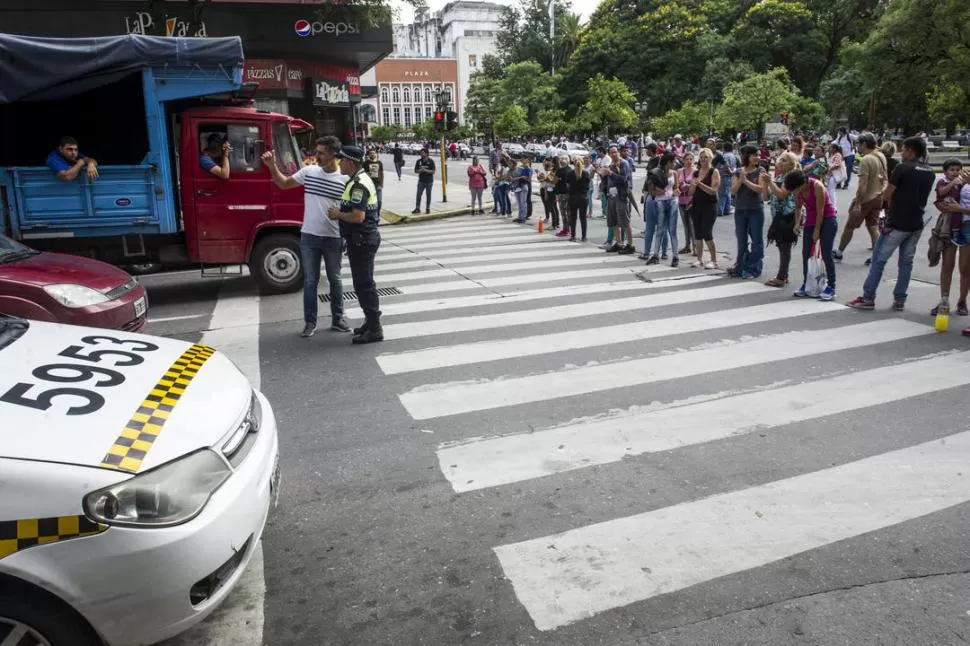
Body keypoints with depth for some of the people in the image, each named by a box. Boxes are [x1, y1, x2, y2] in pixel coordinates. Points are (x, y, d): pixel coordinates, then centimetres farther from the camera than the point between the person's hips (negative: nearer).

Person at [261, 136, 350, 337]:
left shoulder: (345, 179, -8)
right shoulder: (308, 171, 0)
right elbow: (284, 183, 15)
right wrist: (273, 166, 0)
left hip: (333, 238, -2)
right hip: (309, 237, 2)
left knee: (335, 280, 11)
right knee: (310, 281, 7)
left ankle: (337, 319, 24)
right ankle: (310, 322, 17)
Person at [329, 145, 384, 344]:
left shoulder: (359, 184, -19)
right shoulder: (361, 179, 15)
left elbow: (358, 216, -27)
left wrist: (338, 214, -12)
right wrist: (340, 213, 12)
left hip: (362, 240, -11)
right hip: (363, 239, 11)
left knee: (364, 284, -5)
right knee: (363, 283, 17)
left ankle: (374, 329, 0)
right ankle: (371, 322, 27)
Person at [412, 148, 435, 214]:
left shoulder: (431, 161, -5)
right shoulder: (419, 161, 4)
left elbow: (433, 171, -9)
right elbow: (415, 171, 6)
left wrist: (426, 170, -23)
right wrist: (420, 170, -15)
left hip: (429, 181, -2)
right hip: (421, 181, 2)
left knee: (428, 195, 6)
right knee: (418, 195, -3)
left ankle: (428, 209, 16)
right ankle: (417, 208, 3)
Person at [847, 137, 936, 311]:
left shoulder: (903, 168, -13)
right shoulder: (930, 172, 8)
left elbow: (886, 196, -10)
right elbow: (921, 195, 15)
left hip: (897, 223, -6)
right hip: (916, 224, 7)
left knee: (879, 259, 1)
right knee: (906, 261, 12)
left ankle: (868, 298, 2)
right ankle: (900, 300, 15)